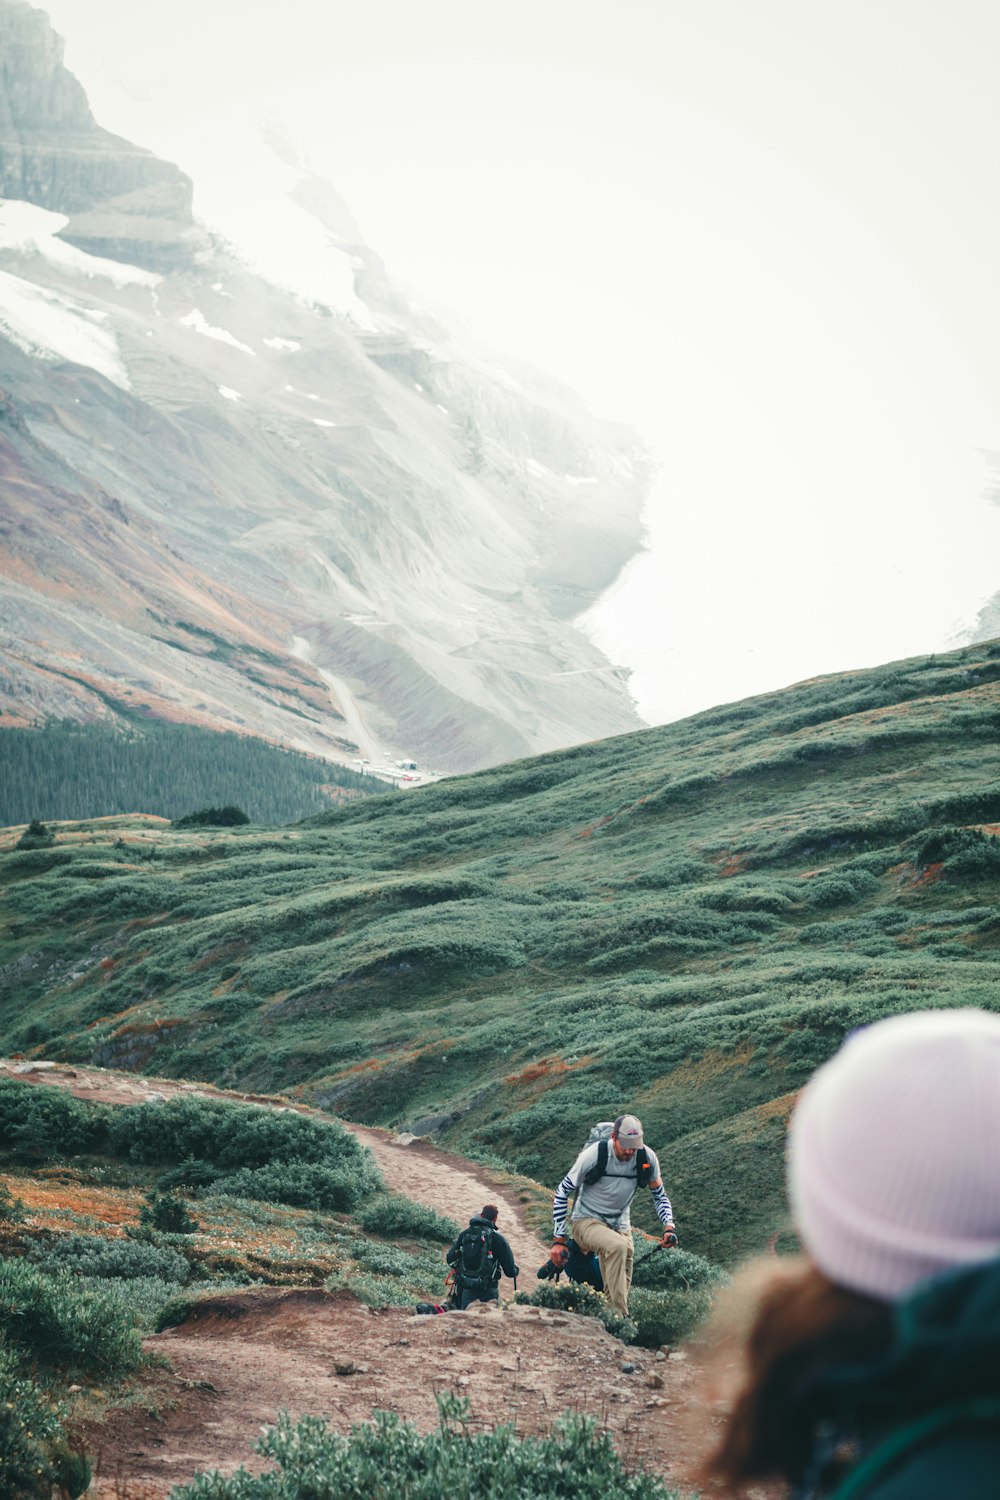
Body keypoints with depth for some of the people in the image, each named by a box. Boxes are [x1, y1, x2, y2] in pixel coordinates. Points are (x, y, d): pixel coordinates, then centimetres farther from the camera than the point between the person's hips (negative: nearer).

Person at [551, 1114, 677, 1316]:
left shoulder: (647, 1158, -11)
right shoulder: (594, 1155, -22)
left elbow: (659, 1195, 5)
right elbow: (562, 1192, -12)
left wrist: (669, 1227, -14)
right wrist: (558, 1240, -14)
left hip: (620, 1225, 5)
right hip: (587, 1221, -5)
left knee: (618, 1291, -3)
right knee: (618, 1246, -35)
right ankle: (621, 1317, -32)